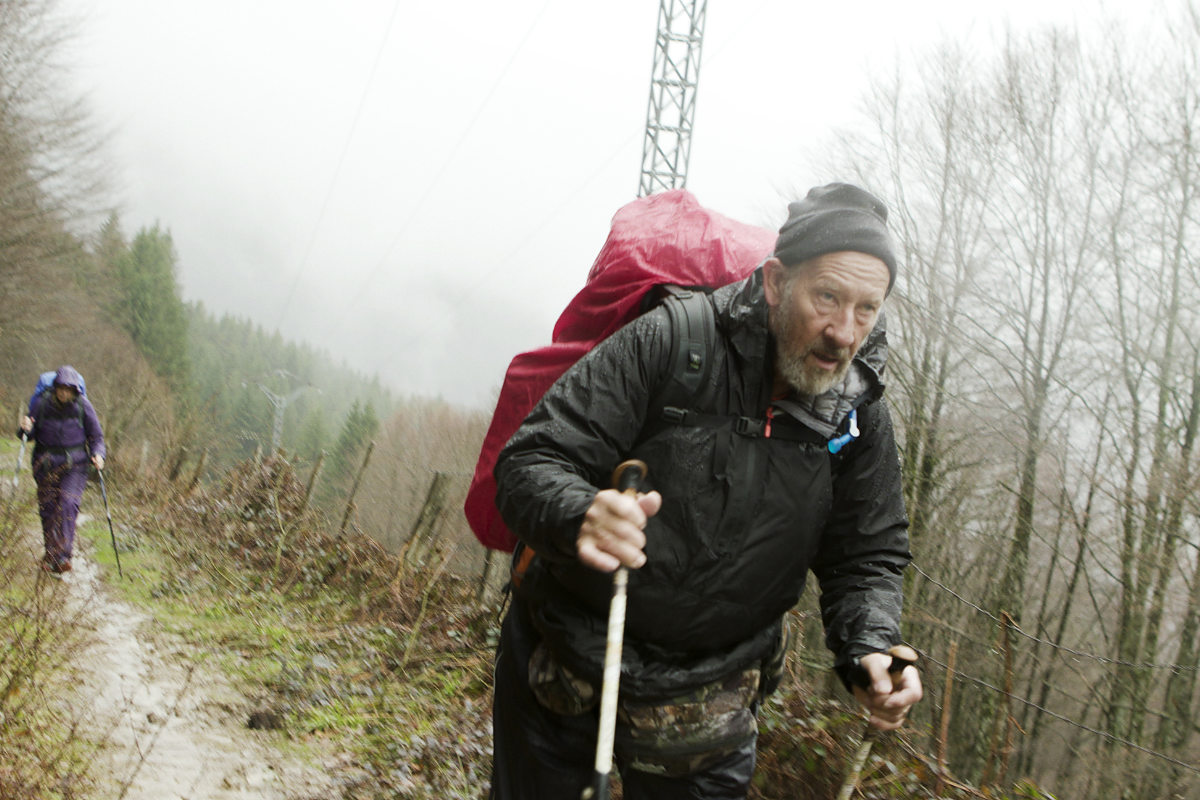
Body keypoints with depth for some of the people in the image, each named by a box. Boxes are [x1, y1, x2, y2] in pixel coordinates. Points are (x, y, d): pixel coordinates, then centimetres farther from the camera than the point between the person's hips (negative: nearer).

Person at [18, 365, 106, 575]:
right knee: (47, 509, 5)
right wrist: (25, 429, -21)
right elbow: (29, 435, 2)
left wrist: (97, 455, -16)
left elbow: (96, 436, 2)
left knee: (68, 504, -17)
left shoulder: (83, 405, -7)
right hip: (46, 463, 1)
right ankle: (50, 553, 25)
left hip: (74, 465, -1)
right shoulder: (41, 404, -6)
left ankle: (63, 556, -19)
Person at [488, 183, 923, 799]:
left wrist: (867, 652, -18)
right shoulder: (669, 343, -20)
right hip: (567, 658, -2)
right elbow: (530, 464, -22)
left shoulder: (860, 418, -7)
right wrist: (581, 517, -45)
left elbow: (864, 558, 3)